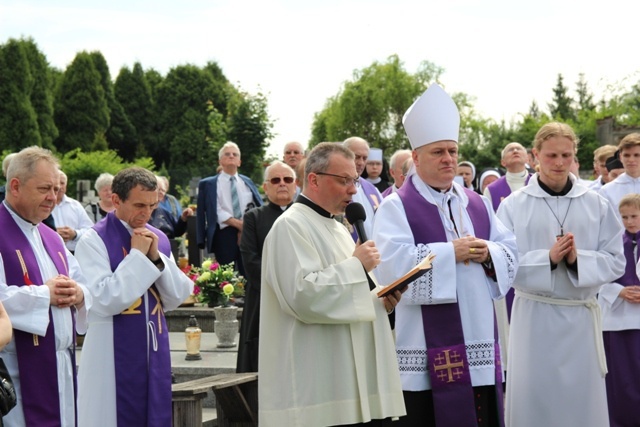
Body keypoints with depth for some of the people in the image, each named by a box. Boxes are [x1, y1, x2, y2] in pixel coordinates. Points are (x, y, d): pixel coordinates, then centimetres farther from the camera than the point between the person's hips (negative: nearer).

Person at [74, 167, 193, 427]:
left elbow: (176, 298, 5)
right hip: (114, 357, -6)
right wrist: (137, 256, -16)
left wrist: (156, 258, -9)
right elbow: (103, 302, -19)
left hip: (154, 352, 6)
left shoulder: (158, 239, 8)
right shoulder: (94, 240, -11)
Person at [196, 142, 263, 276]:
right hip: (224, 234, -3)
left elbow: (259, 206, 7)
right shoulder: (208, 184, 8)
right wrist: (237, 223, -15)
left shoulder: (247, 182, 19)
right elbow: (216, 211, -4)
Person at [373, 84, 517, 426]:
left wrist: (488, 254, -9)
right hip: (426, 351, -5)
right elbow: (394, 264, -18)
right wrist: (450, 252, -16)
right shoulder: (395, 207, -3)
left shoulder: (477, 204, 16)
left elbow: (511, 253, 13)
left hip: (479, 344, 6)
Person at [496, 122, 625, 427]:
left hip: (581, 316, 2)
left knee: (583, 399, 7)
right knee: (533, 398, 3)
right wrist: (548, 258, -19)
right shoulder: (513, 206, -2)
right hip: (534, 315, -1)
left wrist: (578, 260, -17)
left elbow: (616, 262, 1)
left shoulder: (596, 205, 3)